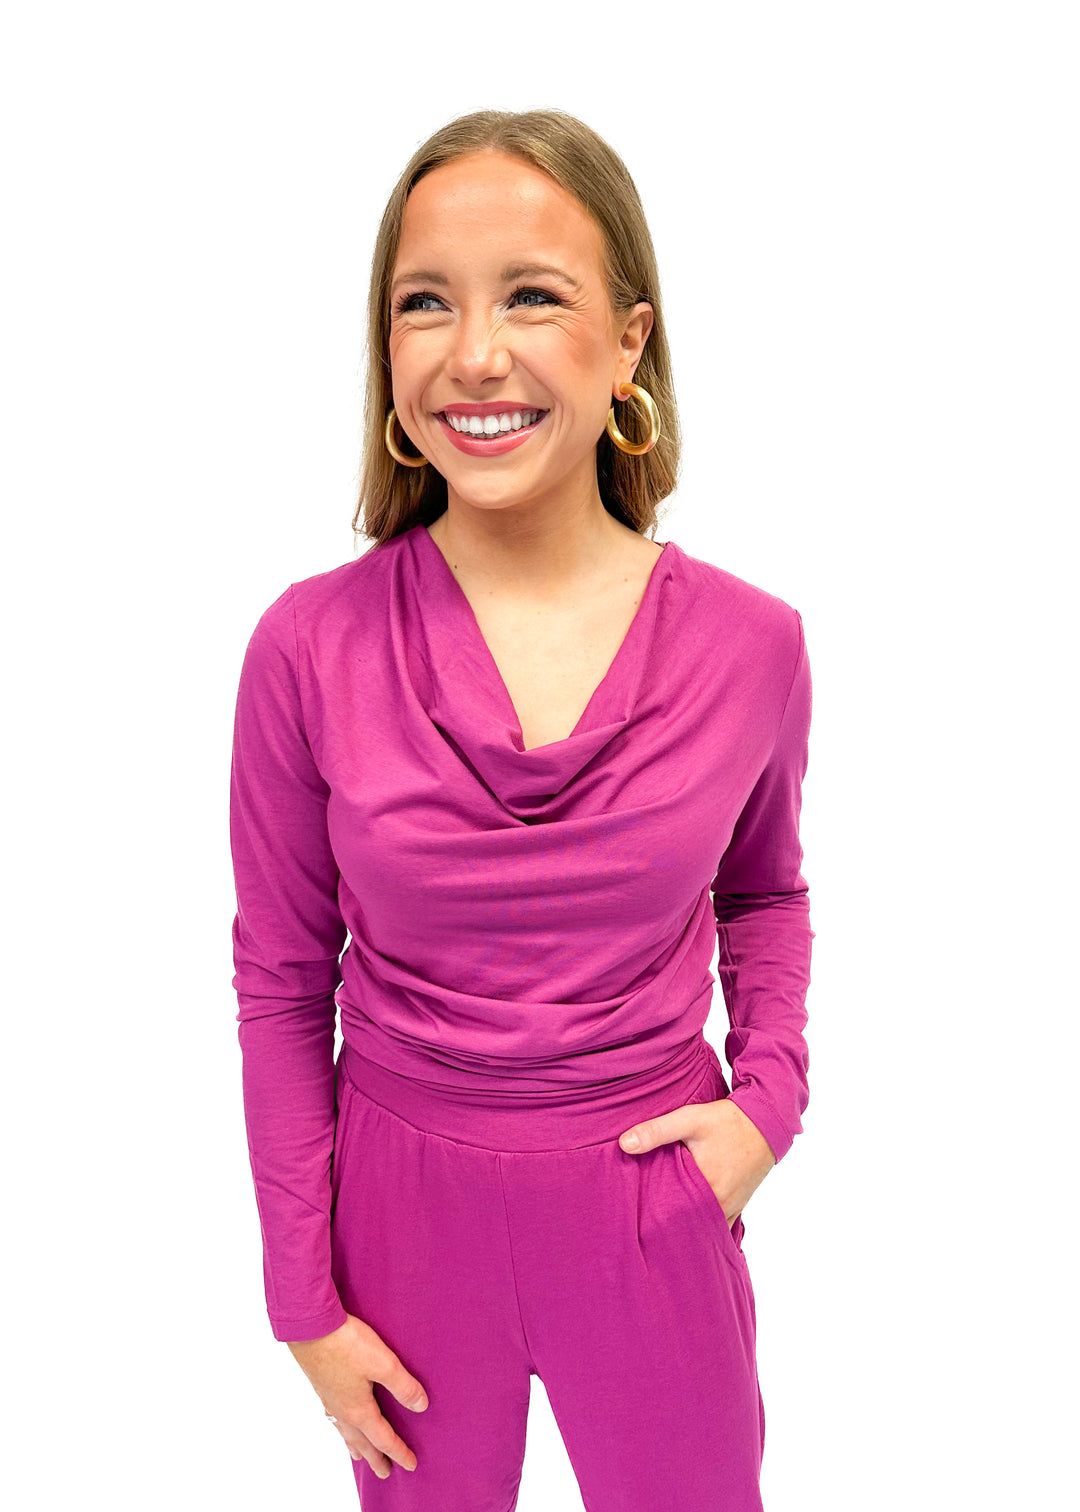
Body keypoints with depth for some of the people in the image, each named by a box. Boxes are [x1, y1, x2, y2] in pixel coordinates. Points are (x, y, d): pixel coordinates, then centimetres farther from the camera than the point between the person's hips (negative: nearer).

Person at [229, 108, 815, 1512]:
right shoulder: (309, 647, -14)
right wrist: (304, 1293, -1)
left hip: (656, 1202, 1)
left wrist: (770, 1095, -6)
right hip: (406, 1197, 0)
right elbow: (282, 984, -4)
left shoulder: (751, 644, -11)